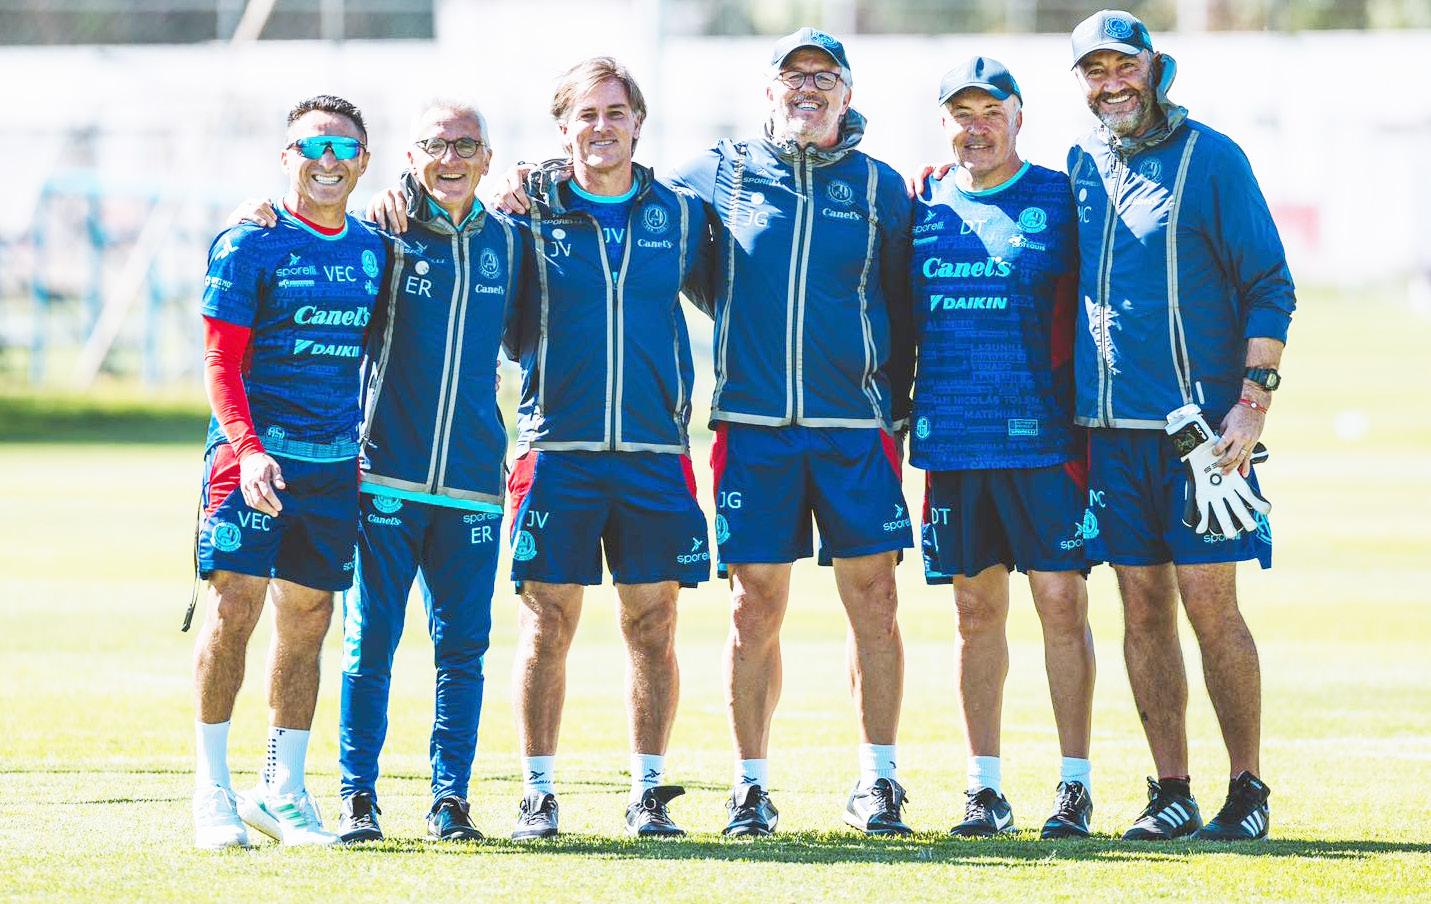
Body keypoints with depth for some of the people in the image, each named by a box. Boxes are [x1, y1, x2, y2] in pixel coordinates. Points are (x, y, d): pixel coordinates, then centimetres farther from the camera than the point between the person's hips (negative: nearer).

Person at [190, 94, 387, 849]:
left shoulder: (373, 249, 12)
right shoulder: (249, 245, -4)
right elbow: (221, 361, -7)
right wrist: (247, 447, -20)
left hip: (336, 463, 5)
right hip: (255, 454, -5)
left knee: (307, 617, 7)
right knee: (234, 604, -12)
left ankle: (282, 791, 16)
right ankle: (212, 791, -4)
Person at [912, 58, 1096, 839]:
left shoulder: (1060, 201, 1)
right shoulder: (923, 209, 10)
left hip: (1043, 442, -3)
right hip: (951, 443, 3)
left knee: (1061, 603, -4)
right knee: (976, 611, 7)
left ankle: (1073, 784, 1)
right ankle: (984, 787, 12)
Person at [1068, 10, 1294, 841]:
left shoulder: (1211, 159, -2)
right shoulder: (1081, 168, 11)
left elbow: (1270, 287, -5)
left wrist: (1253, 402, -12)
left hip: (1202, 424, -4)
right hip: (1112, 429, 4)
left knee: (1211, 606, -6)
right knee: (1144, 610, 5)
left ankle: (1248, 789, 3)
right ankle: (1172, 792, 11)